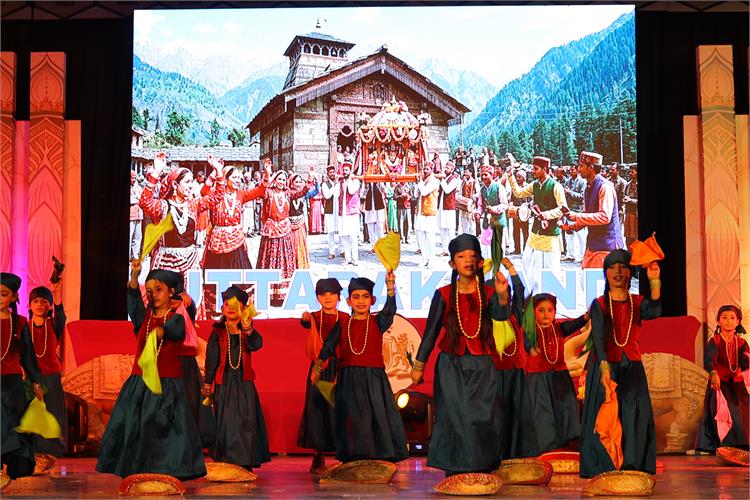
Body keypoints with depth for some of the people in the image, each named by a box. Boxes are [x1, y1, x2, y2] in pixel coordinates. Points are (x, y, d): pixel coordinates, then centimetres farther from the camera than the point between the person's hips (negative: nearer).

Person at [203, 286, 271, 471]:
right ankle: (226, 461, 7)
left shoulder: (248, 330, 3)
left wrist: (248, 330, -37)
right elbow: (211, 358, 4)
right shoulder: (217, 332, 2)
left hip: (244, 382, 0)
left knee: (246, 420, -2)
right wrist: (207, 382, 4)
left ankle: (245, 462, 4)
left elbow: (256, 345, -18)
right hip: (224, 383, 0)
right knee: (225, 420, 0)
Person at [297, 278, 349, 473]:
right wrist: (305, 319, -40)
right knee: (317, 408, 0)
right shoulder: (315, 317, 5)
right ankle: (319, 457, 8)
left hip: (340, 367, -1)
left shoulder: (345, 318, 4)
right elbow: (306, 323, -18)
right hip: (319, 368, 1)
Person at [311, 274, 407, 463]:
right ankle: (354, 460, 5)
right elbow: (328, 347, 8)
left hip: (374, 378, -1)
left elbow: (390, 309, -15)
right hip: (349, 380, 1)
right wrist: (317, 366, -3)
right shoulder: (343, 324, 9)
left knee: (377, 416, -5)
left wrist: (390, 286, -28)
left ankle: (380, 459, 1)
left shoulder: (377, 322, 4)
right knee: (353, 419, 0)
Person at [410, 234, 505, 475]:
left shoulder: (488, 294, 1)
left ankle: (483, 468, 8)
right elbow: (431, 331, 3)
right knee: (455, 417, -3)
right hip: (451, 365, -1)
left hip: (481, 366, 1)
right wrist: (419, 365, 3)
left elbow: (500, 315, -19)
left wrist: (502, 296, -39)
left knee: (483, 417, -2)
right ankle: (454, 469, 5)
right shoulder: (443, 295, -1)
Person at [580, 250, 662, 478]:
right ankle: (603, 467, -3)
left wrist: (654, 281, -32)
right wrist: (604, 367, -32)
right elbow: (598, 337, -17)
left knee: (635, 418, -5)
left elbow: (654, 310, -19)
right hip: (604, 367, -2)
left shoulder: (638, 303, 6)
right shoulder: (599, 304, -2)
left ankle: (632, 466, 0)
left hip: (632, 369, 2)